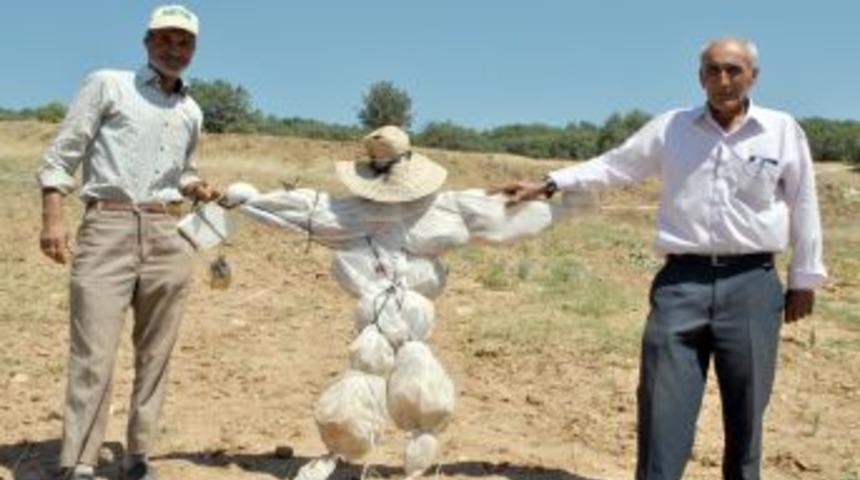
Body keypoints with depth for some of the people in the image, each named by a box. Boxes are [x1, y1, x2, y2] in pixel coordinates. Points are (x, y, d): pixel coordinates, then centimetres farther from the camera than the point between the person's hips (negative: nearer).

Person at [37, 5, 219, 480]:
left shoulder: (192, 113, 18)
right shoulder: (106, 84, 5)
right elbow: (64, 152, 1)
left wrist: (196, 187, 8)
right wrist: (52, 217, -10)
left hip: (167, 236, 5)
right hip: (106, 228, -4)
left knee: (155, 354, 5)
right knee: (93, 352, -10)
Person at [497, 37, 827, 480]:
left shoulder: (783, 131, 4)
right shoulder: (670, 127, 6)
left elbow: (803, 207, 9)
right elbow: (612, 166, 11)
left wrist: (804, 278, 11)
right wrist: (548, 184, 3)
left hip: (751, 283, 0)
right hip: (682, 281, 0)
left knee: (745, 408, 10)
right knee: (663, 403, -1)